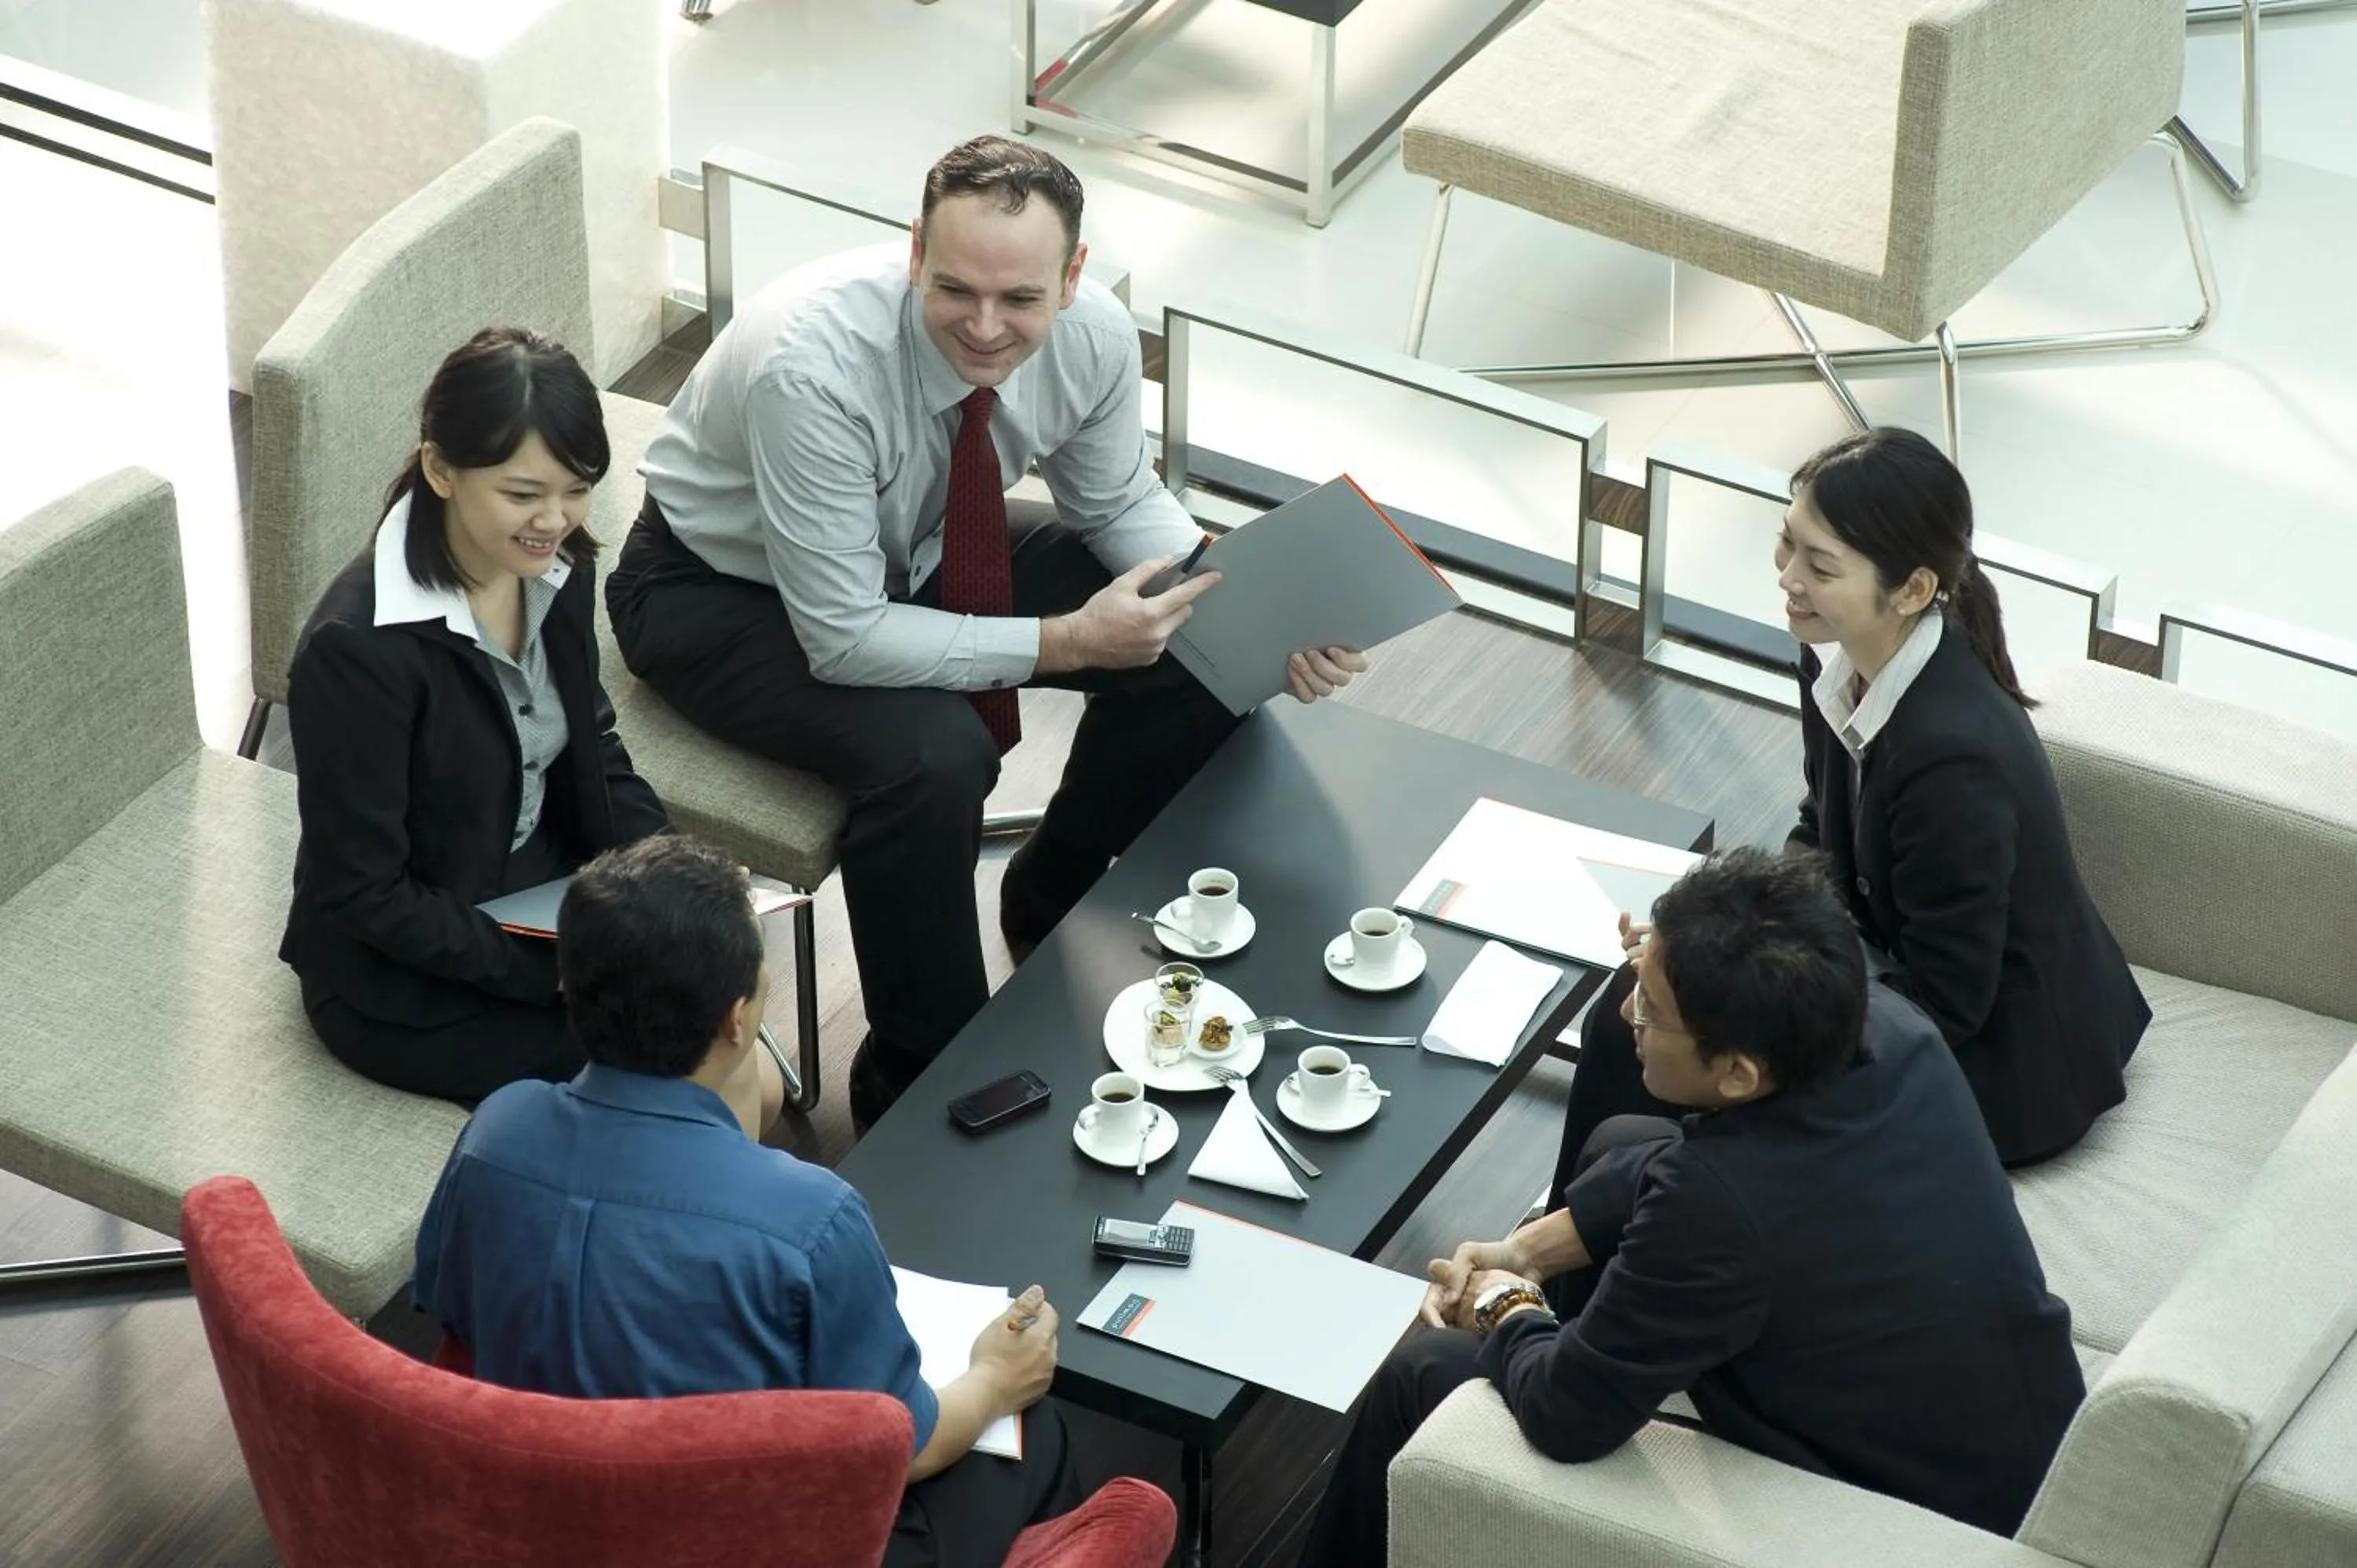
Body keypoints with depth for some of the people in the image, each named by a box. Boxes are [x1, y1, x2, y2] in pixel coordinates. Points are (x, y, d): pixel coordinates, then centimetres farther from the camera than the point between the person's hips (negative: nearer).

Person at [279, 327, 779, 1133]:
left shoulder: (553, 571, -5)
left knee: (755, 1088, -7)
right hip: (405, 985, -7)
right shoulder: (358, 648, -27)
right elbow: (363, 893, -21)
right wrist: (557, 973, -23)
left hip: (548, 907, 7)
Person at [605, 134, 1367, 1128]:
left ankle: (1053, 905, 17)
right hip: (726, 590, -6)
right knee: (931, 756, -33)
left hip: (925, 552, 6)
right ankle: (918, 1082, -10)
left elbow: (1120, 504, -1)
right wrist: (1065, 642, -35)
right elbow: (843, 638, -34)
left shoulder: (1092, 335, -20)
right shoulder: (814, 366, -38)